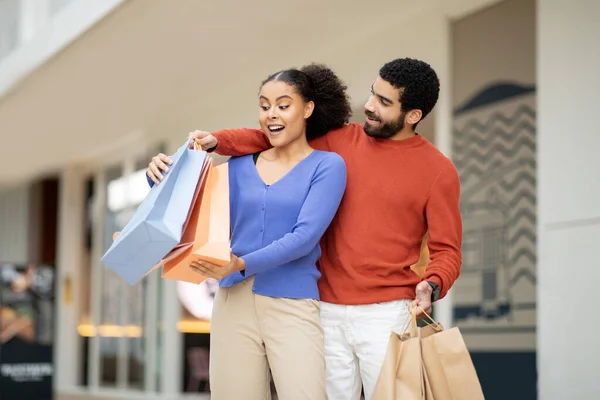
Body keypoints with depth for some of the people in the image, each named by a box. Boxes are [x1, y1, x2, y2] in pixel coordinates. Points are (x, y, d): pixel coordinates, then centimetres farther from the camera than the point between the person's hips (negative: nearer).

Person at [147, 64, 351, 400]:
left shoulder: (327, 165, 0)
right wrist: (165, 181, -4)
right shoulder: (240, 165, 12)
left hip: (294, 305, -4)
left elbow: (305, 237, -12)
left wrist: (242, 264, -23)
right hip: (234, 301, 4)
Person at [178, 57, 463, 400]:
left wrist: (432, 286, -23)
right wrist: (218, 141, -6)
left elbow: (447, 250, -3)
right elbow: (274, 140, 9)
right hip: (328, 311, 4)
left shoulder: (438, 170, -4)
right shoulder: (341, 140, 5)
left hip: (386, 314, -3)